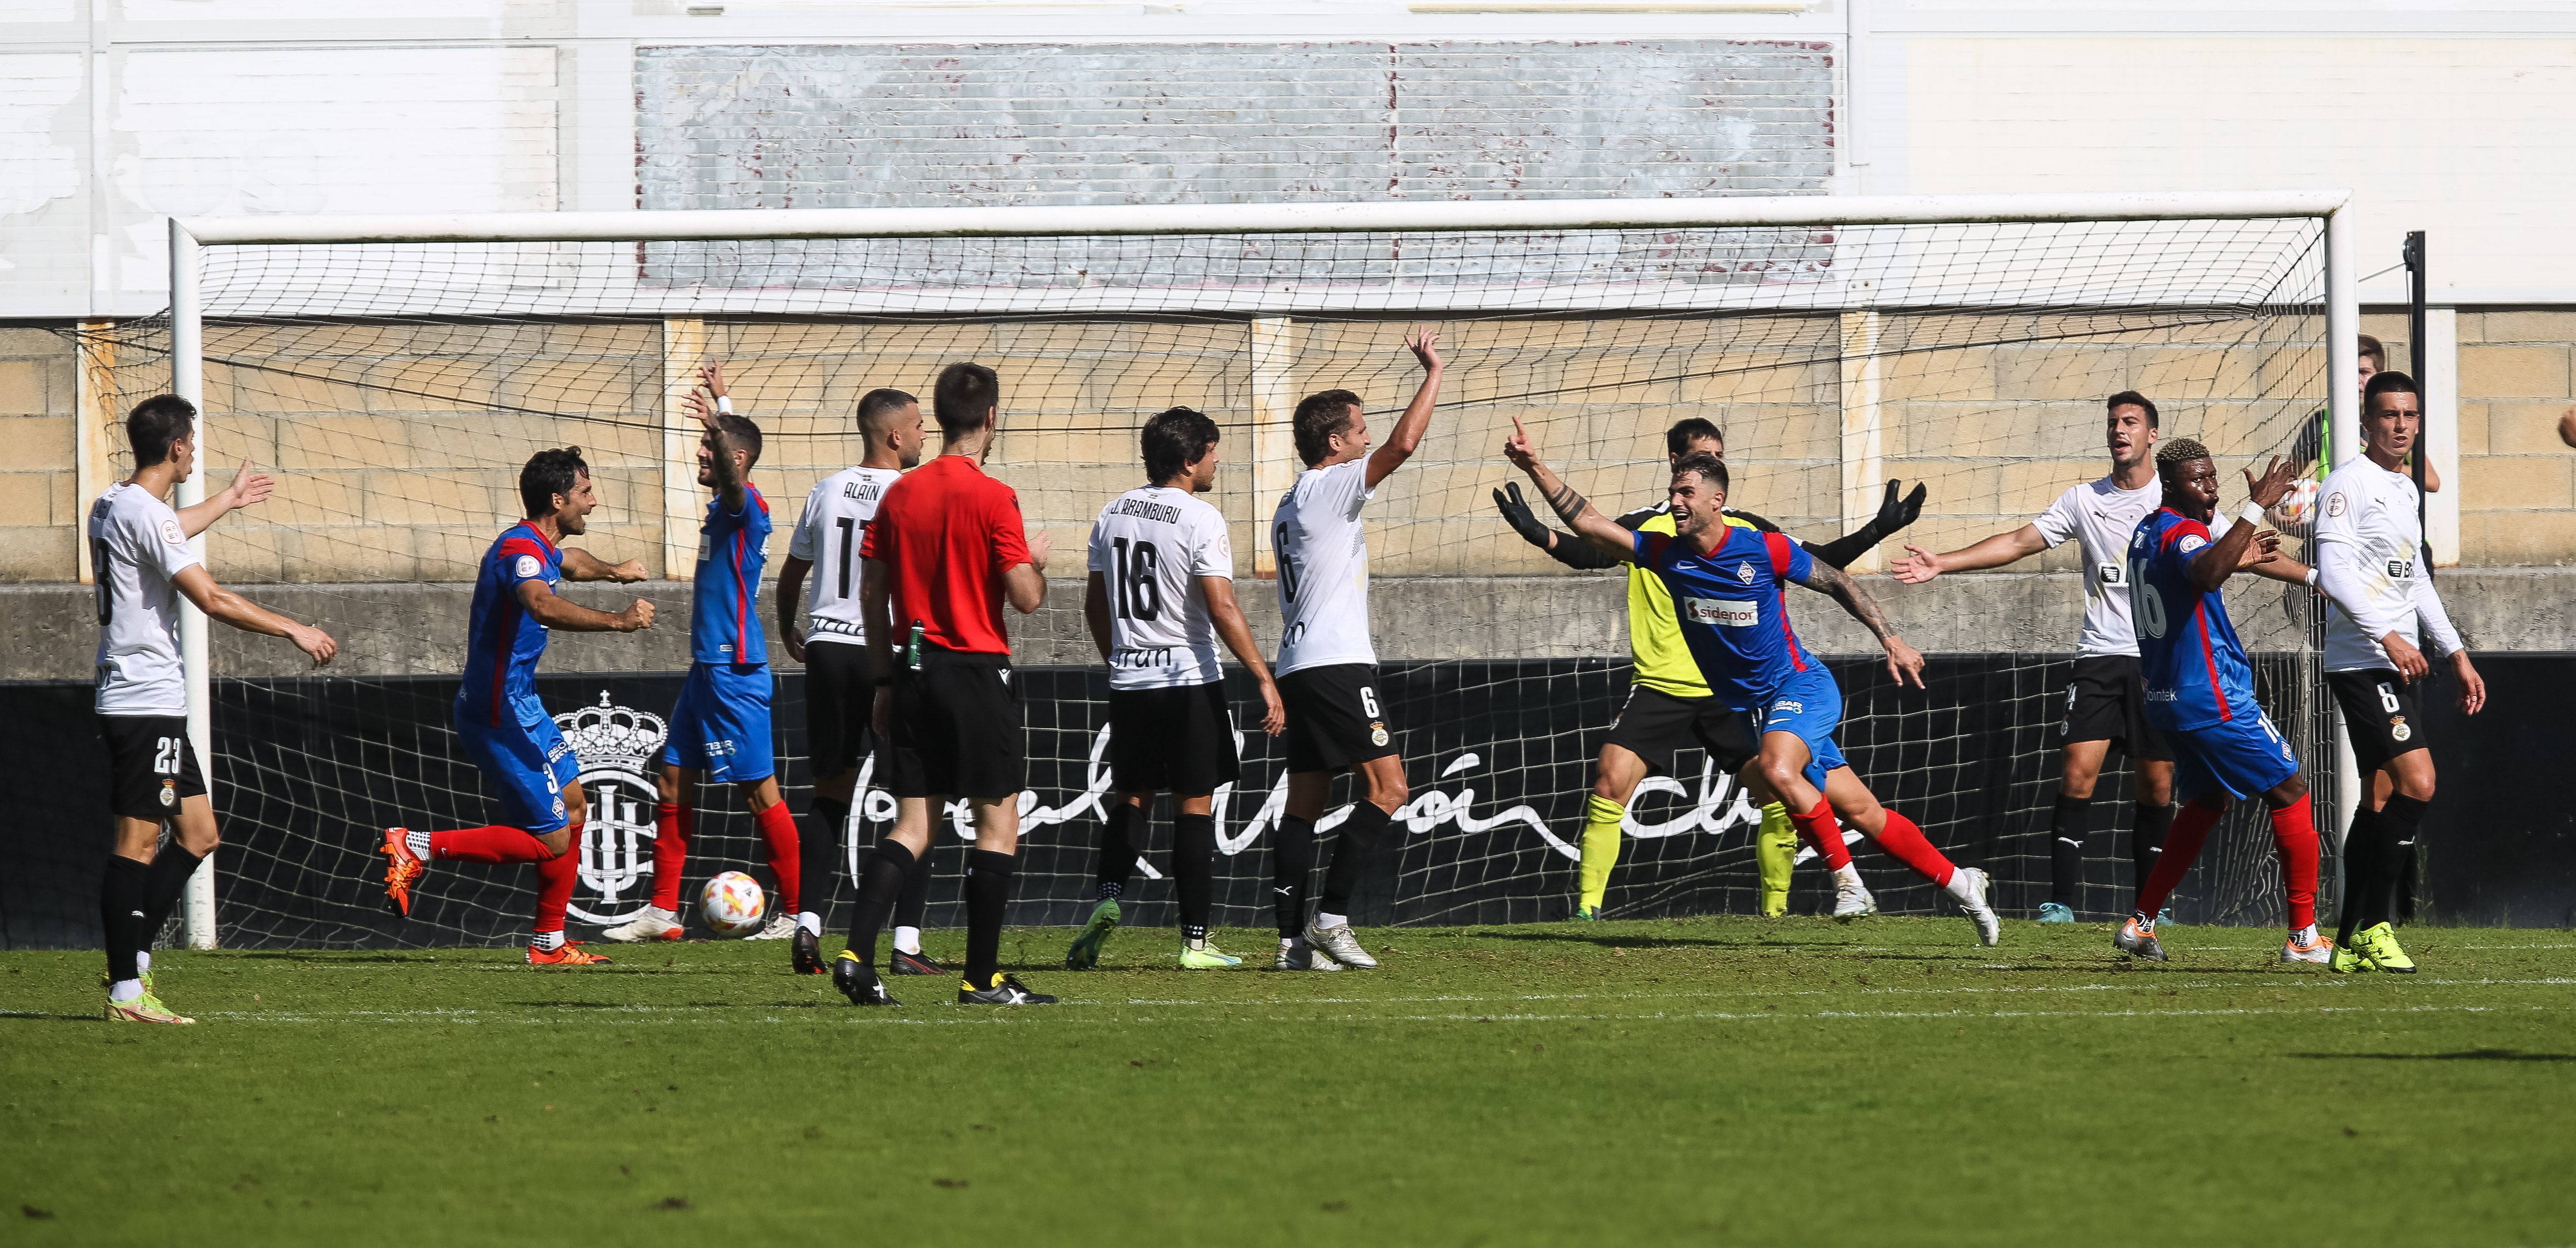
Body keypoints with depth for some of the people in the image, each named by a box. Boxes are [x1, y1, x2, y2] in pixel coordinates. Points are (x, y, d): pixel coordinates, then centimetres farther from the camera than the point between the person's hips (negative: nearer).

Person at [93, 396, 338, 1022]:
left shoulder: (112, 507, 15)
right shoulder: (146, 513, -16)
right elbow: (212, 598, -21)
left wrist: (228, 501, 55)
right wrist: (295, 631, -14)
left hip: (147, 702, 10)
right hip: (147, 703, -10)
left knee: (198, 834, 13)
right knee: (138, 840, -8)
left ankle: (133, 962, 12)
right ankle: (126, 990, -8)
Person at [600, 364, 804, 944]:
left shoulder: (747, 506, -13)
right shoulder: (722, 507, 13)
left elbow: (735, 474, -37)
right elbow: (724, 454, 34)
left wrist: (717, 422, -52)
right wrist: (720, 404, 45)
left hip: (734, 672, -10)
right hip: (707, 668, 10)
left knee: (759, 790, -5)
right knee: (672, 784, 11)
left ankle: (795, 912, 0)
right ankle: (662, 911, 16)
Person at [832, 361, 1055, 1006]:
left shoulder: (899, 494, 7)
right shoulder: (993, 498, -11)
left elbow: (871, 595, 10)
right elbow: (1025, 597, -15)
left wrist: (885, 678, 17)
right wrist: (1038, 563, 7)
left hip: (913, 673, 6)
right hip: (977, 674, -6)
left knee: (912, 824, 7)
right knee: (998, 821, 4)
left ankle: (857, 954, -9)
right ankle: (983, 978, 3)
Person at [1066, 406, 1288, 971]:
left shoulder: (1114, 514, 8)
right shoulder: (1199, 519, -12)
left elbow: (1096, 604, 16)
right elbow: (1222, 608, -18)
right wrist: (1264, 679, -16)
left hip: (1128, 680, 5)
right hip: (1190, 680, -5)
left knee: (1132, 798, 18)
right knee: (1194, 805, 1)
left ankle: (1107, 898, -4)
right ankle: (1195, 941, 1)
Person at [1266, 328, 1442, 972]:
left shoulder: (1292, 505, 21)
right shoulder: (1328, 490, -7)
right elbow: (1404, 443, -18)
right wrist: (1433, 371, -8)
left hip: (1299, 667, 10)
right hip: (1337, 664, -10)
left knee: (1306, 799, 6)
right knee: (1387, 786, -9)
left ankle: (1292, 938, 1)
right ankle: (1330, 916, -14)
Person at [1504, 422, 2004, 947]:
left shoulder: (1766, 550, -16)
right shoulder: (1666, 554, -4)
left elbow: (1839, 583, -3)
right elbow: (1587, 521, -5)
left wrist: (1890, 639, -3)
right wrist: (1535, 466, -14)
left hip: (1801, 687, -5)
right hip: (1751, 706, 5)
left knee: (1777, 769, -34)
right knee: (1859, 811, 5)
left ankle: (1847, 880, -19)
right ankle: (1957, 881, 19)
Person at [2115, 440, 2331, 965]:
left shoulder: (2146, 533, 14)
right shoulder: (2182, 533, -16)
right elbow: (2205, 574, -41)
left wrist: (2234, 562, 32)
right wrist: (2257, 508, -42)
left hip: (2167, 699, 10)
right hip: (2214, 698, -10)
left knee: (2205, 803, 23)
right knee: (2289, 793, -2)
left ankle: (2140, 923, 17)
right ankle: (2304, 937, -4)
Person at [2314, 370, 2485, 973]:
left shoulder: (2404, 490, 19)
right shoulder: (2348, 484, -9)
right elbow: (2333, 573, -19)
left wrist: (2457, 654, 24)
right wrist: (2387, 637, -26)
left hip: (2396, 666, 9)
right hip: (2362, 663, -9)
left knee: (2383, 797, 8)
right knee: (2418, 782, -18)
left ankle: (2352, 943, 10)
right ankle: (2374, 926, -14)